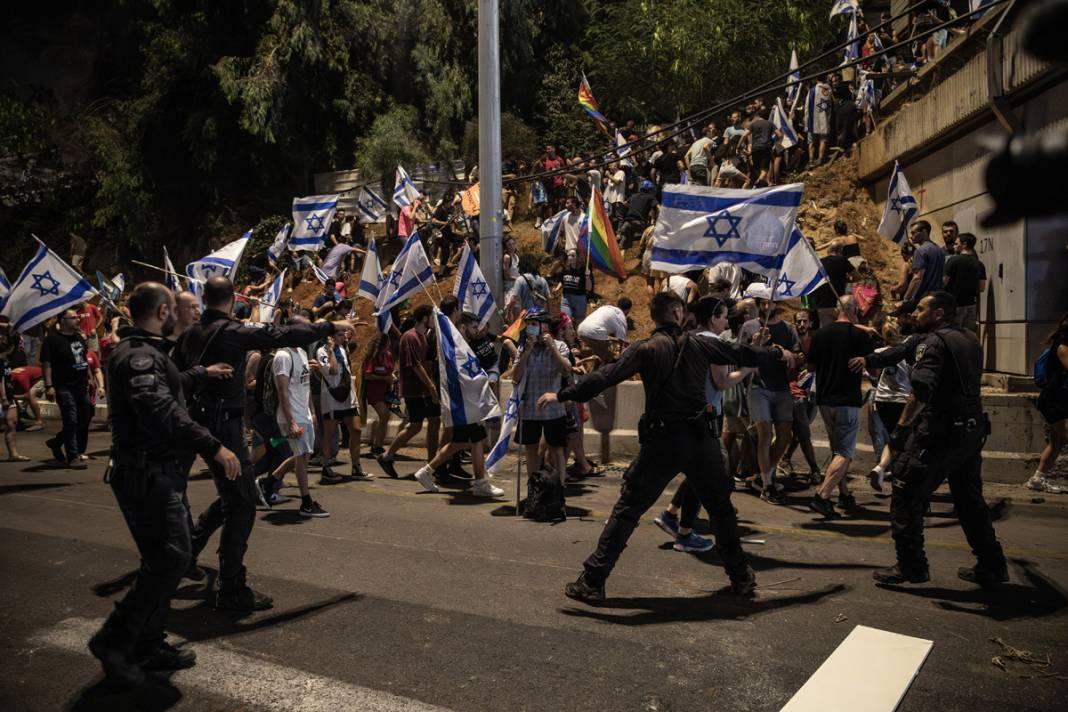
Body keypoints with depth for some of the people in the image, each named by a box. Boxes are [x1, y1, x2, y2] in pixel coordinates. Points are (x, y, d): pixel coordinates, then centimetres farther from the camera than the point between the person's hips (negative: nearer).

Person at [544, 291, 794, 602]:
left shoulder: (646, 349, -3)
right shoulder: (699, 344, 5)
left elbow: (606, 376, -12)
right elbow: (743, 354, 19)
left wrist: (562, 395, -8)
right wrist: (779, 353, 37)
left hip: (662, 441, -2)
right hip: (700, 439, 3)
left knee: (626, 511, 2)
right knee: (721, 508, 21)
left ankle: (592, 580, 2)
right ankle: (741, 576, 30)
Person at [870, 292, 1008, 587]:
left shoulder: (934, 342, -11)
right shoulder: (970, 340, 15)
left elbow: (921, 390, -23)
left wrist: (901, 428, -22)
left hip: (939, 433, -9)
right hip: (971, 430, 9)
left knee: (906, 500, 0)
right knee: (970, 501, 19)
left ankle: (910, 567, 2)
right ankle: (991, 566, 24)